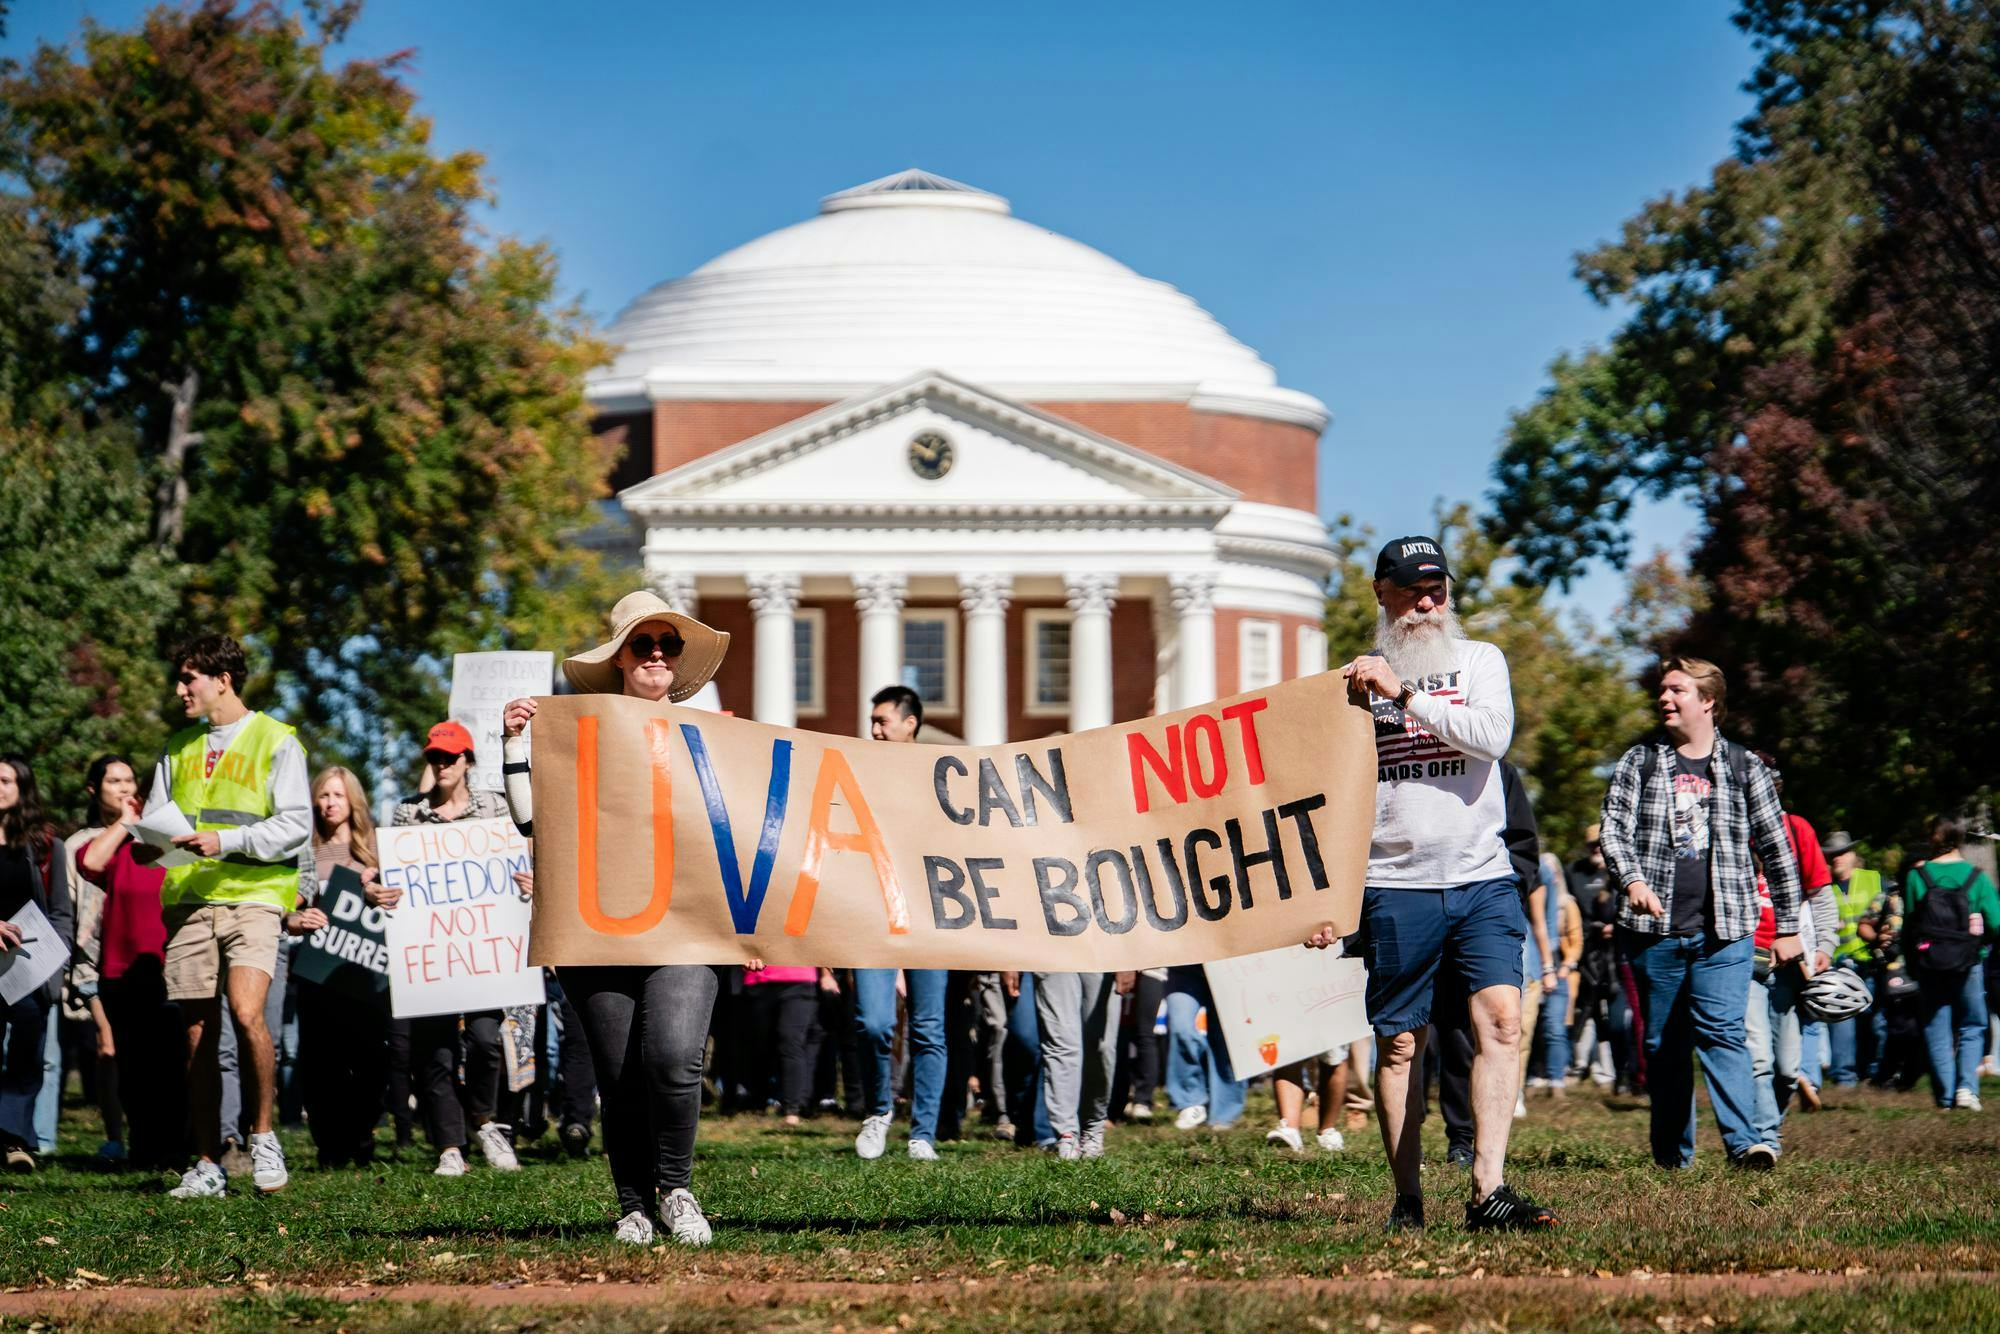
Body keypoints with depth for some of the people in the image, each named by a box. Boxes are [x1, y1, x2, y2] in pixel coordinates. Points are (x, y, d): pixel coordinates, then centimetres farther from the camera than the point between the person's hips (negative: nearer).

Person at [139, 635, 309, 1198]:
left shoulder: (275, 741, 3)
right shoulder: (178, 747, 19)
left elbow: (295, 824, -5)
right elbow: (155, 818, 20)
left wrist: (225, 841, -17)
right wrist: (149, 843, -4)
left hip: (253, 895, -5)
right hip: (188, 900, 5)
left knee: (246, 1012, -23)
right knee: (198, 1033, 2)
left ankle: (262, 1135, -6)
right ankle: (208, 1165, 7)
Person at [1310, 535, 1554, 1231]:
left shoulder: (1480, 661, 10)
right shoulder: (1354, 681, 10)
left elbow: (1493, 734, -10)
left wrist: (1404, 692, -15)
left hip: (1482, 879, 0)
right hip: (1395, 886, 0)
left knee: (1501, 1016, -15)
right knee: (1399, 1044, 1)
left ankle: (1488, 1191, -19)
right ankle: (1408, 1199, 7)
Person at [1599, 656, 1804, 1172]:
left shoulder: (1744, 769, 8)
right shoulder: (1639, 762, 10)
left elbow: (1777, 850, 11)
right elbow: (1613, 828, 0)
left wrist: (1787, 927, 8)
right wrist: (1632, 880, -20)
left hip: (1724, 932, -2)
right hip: (1655, 931, 2)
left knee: (1722, 1031, -16)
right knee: (1663, 1044, 6)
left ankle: (1744, 1141, -23)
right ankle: (1671, 1153, 14)